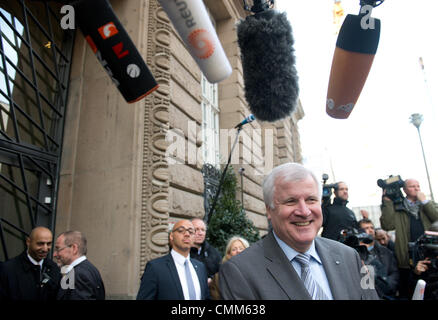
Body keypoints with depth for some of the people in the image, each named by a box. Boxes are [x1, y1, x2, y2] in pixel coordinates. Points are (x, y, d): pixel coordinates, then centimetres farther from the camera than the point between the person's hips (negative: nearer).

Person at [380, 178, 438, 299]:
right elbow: (387, 225, -10)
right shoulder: (398, 208, 5)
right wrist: (387, 203, -11)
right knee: (407, 293, 6)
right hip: (408, 259, -2)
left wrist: (424, 201, -5)